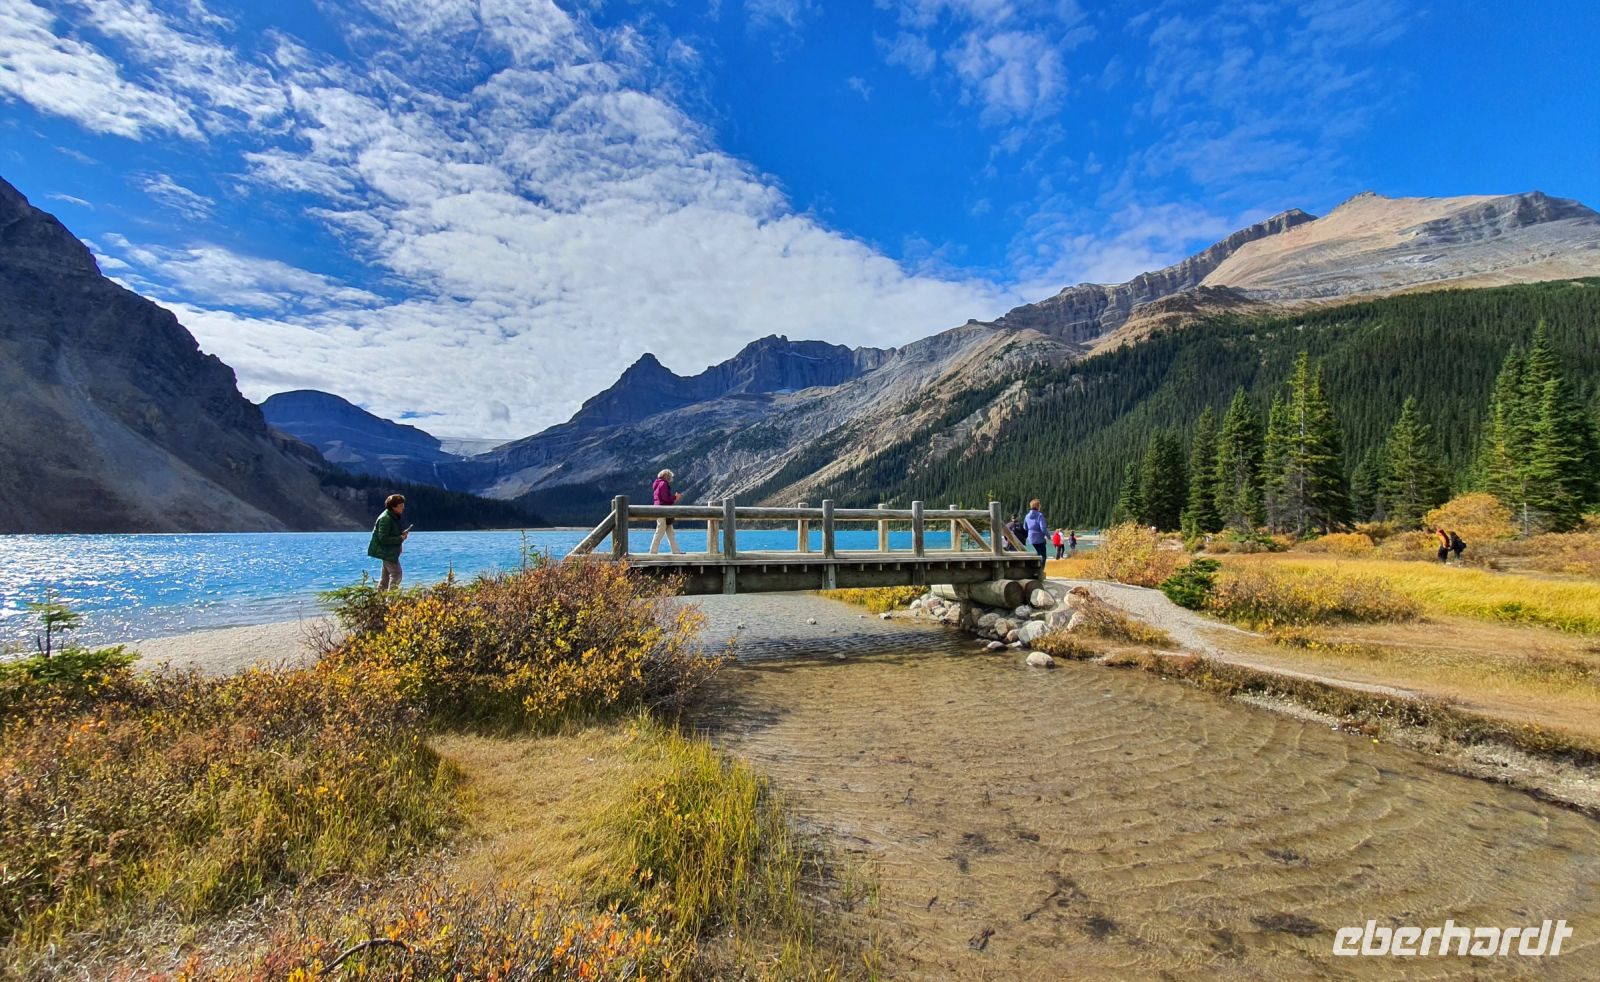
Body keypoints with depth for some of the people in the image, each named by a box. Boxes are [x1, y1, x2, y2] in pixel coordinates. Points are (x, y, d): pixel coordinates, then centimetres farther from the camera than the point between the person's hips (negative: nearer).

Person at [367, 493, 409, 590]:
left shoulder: (394, 517, 10)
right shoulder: (385, 519, -21)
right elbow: (383, 539, -24)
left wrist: (402, 533, 4)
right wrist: (400, 538, -21)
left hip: (390, 552, 11)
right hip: (387, 552, -11)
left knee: (386, 575, 18)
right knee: (396, 574, -11)